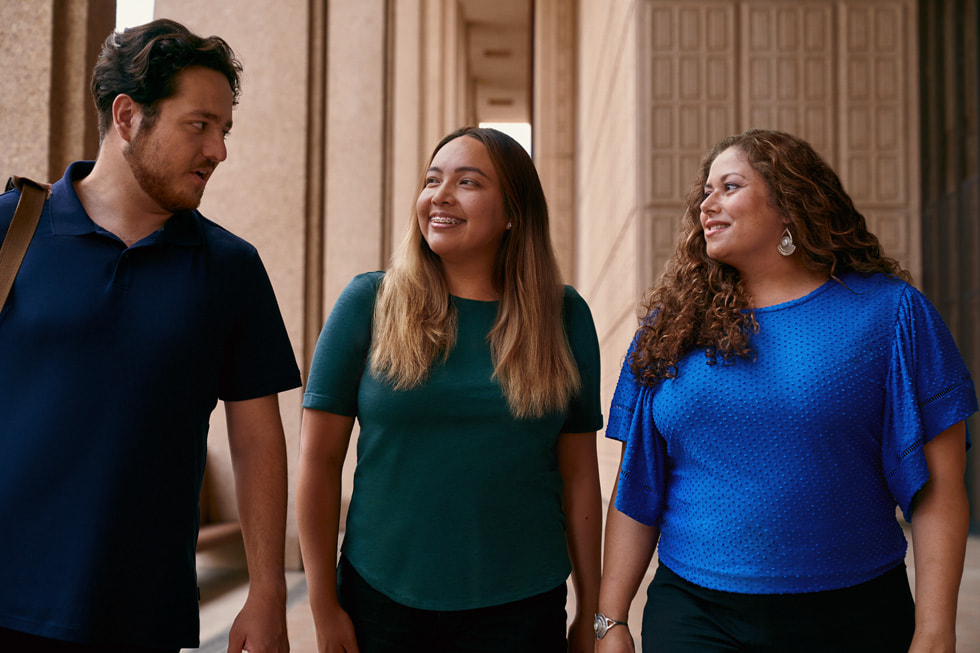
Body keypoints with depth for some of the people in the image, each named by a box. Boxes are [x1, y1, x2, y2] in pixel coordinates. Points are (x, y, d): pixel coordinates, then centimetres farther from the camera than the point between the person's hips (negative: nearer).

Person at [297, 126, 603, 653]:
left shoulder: (562, 315, 1)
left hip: (521, 608, 1)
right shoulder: (369, 303, -4)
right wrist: (324, 607, -3)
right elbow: (319, 459, -3)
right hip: (382, 602, -1)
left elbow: (579, 473, 3)